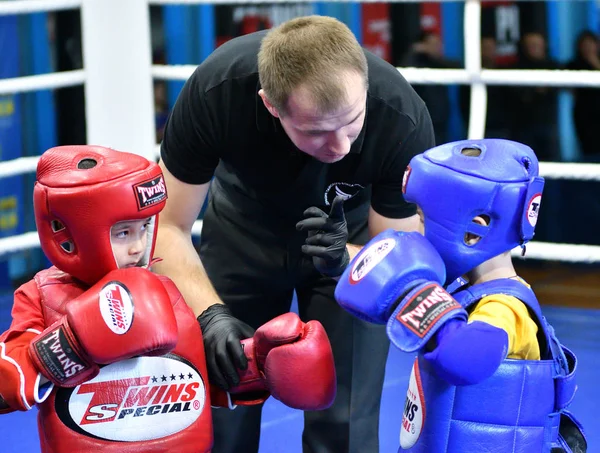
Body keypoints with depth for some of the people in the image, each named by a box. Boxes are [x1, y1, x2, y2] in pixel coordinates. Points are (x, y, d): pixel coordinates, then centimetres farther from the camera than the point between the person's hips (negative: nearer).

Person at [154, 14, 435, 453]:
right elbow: (167, 228, -24)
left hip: (351, 230, 0)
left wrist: (345, 260, -41)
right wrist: (211, 314, -41)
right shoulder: (215, 91, -35)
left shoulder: (403, 118, -34)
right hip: (244, 225, 1)